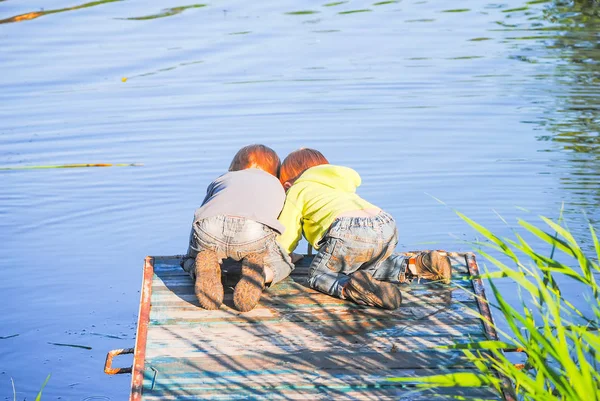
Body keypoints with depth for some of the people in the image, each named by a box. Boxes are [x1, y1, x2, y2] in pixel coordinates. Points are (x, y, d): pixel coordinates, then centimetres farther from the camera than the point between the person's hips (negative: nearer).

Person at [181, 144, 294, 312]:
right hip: (255, 229, -1)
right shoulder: (277, 186, 41)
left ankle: (204, 271, -5)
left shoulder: (222, 179, 41)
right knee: (283, 265, 28)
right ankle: (258, 274, -8)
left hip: (209, 229, 1)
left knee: (190, 259, 33)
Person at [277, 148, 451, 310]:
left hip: (350, 231, -7)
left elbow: (284, 244, 19)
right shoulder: (341, 187, 42)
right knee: (367, 266, 33)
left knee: (318, 275, 10)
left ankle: (349, 288, -23)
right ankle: (414, 266, 10)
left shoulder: (296, 191, 22)